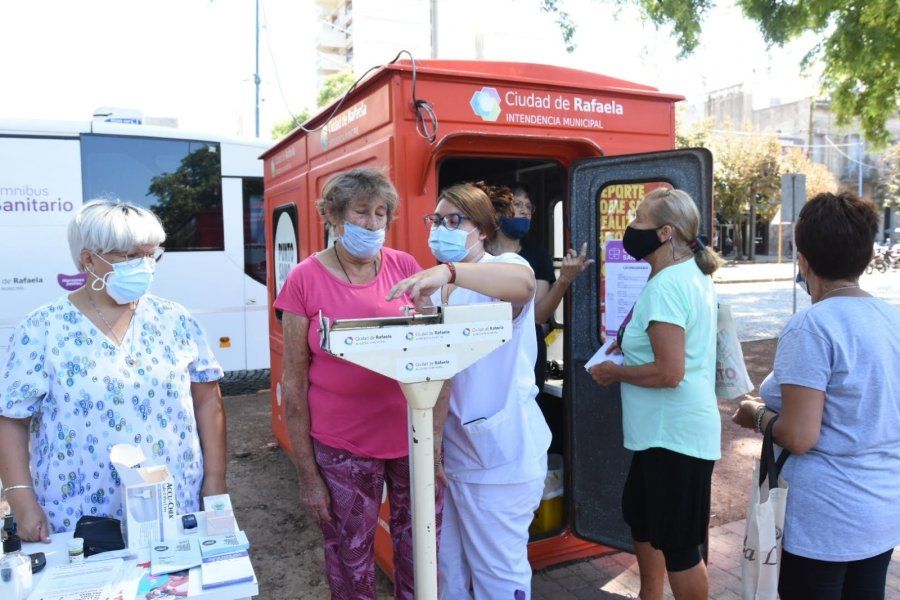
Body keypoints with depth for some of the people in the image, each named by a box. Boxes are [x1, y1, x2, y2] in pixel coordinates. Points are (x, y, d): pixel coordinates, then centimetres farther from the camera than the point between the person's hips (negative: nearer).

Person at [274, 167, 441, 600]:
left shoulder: (406, 267, 0)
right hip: (343, 448, -2)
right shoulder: (306, 279, -7)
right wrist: (308, 474, -5)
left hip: (414, 437, 2)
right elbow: (294, 382, -5)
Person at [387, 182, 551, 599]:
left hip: (501, 451, -7)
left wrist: (449, 271, -50)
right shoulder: (436, 290, 12)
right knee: (450, 566, 19)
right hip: (453, 446, 7)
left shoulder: (501, 268, -10)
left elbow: (522, 283, -38)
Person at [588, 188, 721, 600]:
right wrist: (629, 348, 11)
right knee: (640, 515, 26)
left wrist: (614, 372, -13)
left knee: (677, 546, 4)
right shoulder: (693, 274, 9)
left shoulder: (664, 286, -23)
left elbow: (669, 373, -28)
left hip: (673, 434, -11)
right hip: (668, 429, 11)